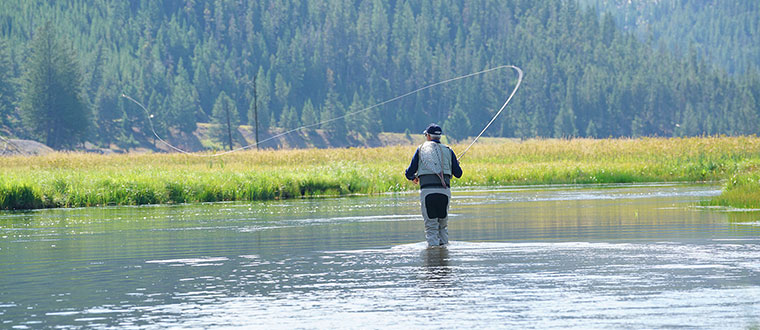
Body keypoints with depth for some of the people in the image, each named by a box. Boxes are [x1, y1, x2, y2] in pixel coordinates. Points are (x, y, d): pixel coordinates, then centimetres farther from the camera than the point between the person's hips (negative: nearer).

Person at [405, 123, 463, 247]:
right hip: (444, 190, 2)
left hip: (427, 190, -2)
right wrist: (455, 165, 38)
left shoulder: (421, 149, 10)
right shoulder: (448, 150, 13)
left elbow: (409, 173, 11)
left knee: (431, 226, 1)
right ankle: (444, 245, 10)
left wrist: (414, 178, 35)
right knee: (443, 224, 16)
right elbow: (458, 174, 15)